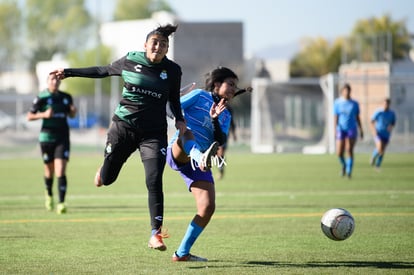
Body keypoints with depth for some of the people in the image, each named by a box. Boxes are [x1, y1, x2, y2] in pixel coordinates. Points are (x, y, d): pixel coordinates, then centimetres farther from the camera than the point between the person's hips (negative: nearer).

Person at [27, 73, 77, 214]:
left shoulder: (66, 97, 6)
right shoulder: (41, 98, -4)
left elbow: (71, 115, 20)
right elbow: (29, 116, -3)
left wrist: (73, 110, -3)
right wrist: (43, 114, -19)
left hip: (62, 138, 1)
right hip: (47, 137, -1)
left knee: (61, 171, -12)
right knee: (49, 170, 11)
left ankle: (61, 203, -16)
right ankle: (49, 195, 40)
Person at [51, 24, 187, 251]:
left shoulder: (173, 70, -1)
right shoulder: (130, 61, -2)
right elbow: (102, 71, 13)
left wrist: (179, 119, -1)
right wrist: (68, 72, 17)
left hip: (154, 134, -1)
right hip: (123, 127, 1)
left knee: (154, 181, -17)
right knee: (107, 179, 5)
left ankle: (156, 234, -12)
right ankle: (103, 170, 45)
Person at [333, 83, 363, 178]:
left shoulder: (354, 103, 5)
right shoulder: (337, 103, 1)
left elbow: (357, 117, 11)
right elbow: (335, 117, -2)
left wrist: (361, 130, 8)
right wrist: (335, 129, -13)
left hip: (352, 130, 0)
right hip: (341, 130, 0)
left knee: (349, 151, -14)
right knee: (339, 153, -4)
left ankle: (349, 172, -9)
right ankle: (344, 165, 28)